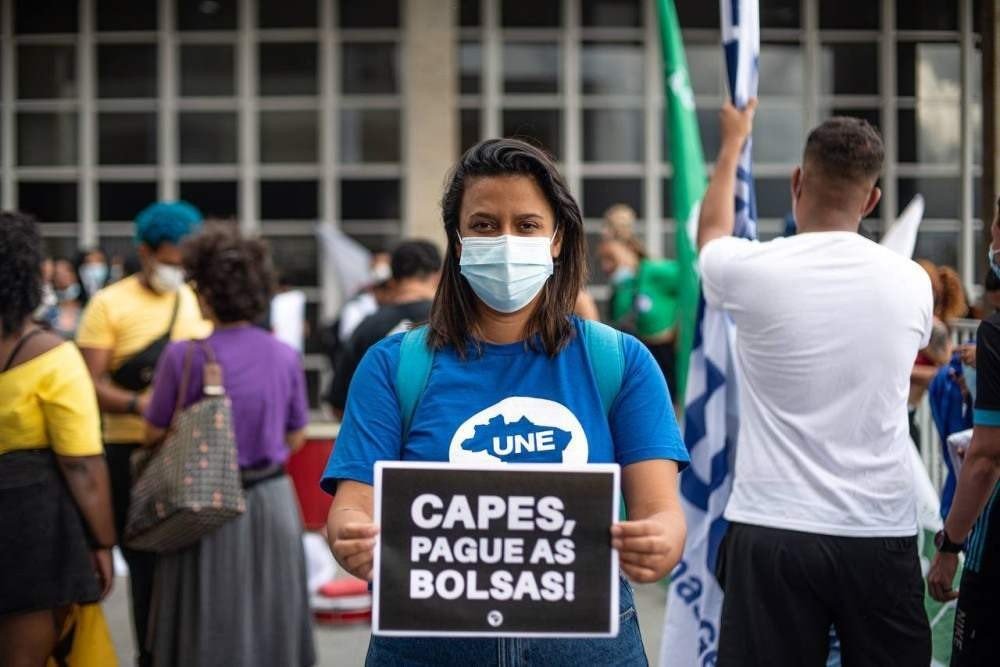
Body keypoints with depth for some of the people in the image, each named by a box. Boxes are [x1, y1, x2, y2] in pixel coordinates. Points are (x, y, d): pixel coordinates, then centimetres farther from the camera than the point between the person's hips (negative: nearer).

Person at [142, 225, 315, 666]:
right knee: (270, 623, 14)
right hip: (272, 500, 2)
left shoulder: (183, 357, -13)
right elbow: (296, 439, 5)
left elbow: (155, 435, -4)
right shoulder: (285, 357, -4)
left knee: (210, 628, 9)